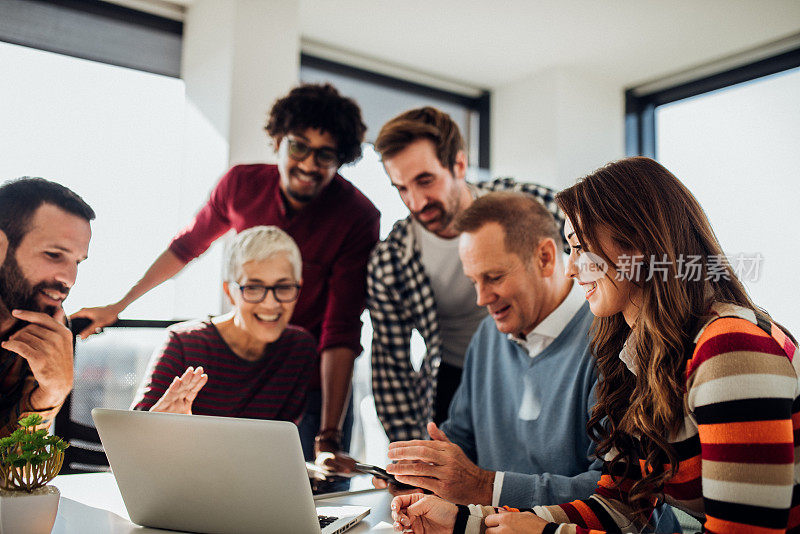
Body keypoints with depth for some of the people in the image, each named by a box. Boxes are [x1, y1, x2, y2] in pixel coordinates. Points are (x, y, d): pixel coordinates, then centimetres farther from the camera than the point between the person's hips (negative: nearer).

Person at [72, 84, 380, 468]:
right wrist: (117, 306, 14)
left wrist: (330, 436, -29)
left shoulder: (358, 217, -20)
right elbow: (186, 246, 9)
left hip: (315, 388, -3)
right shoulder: (241, 185, -9)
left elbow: (342, 331, -24)